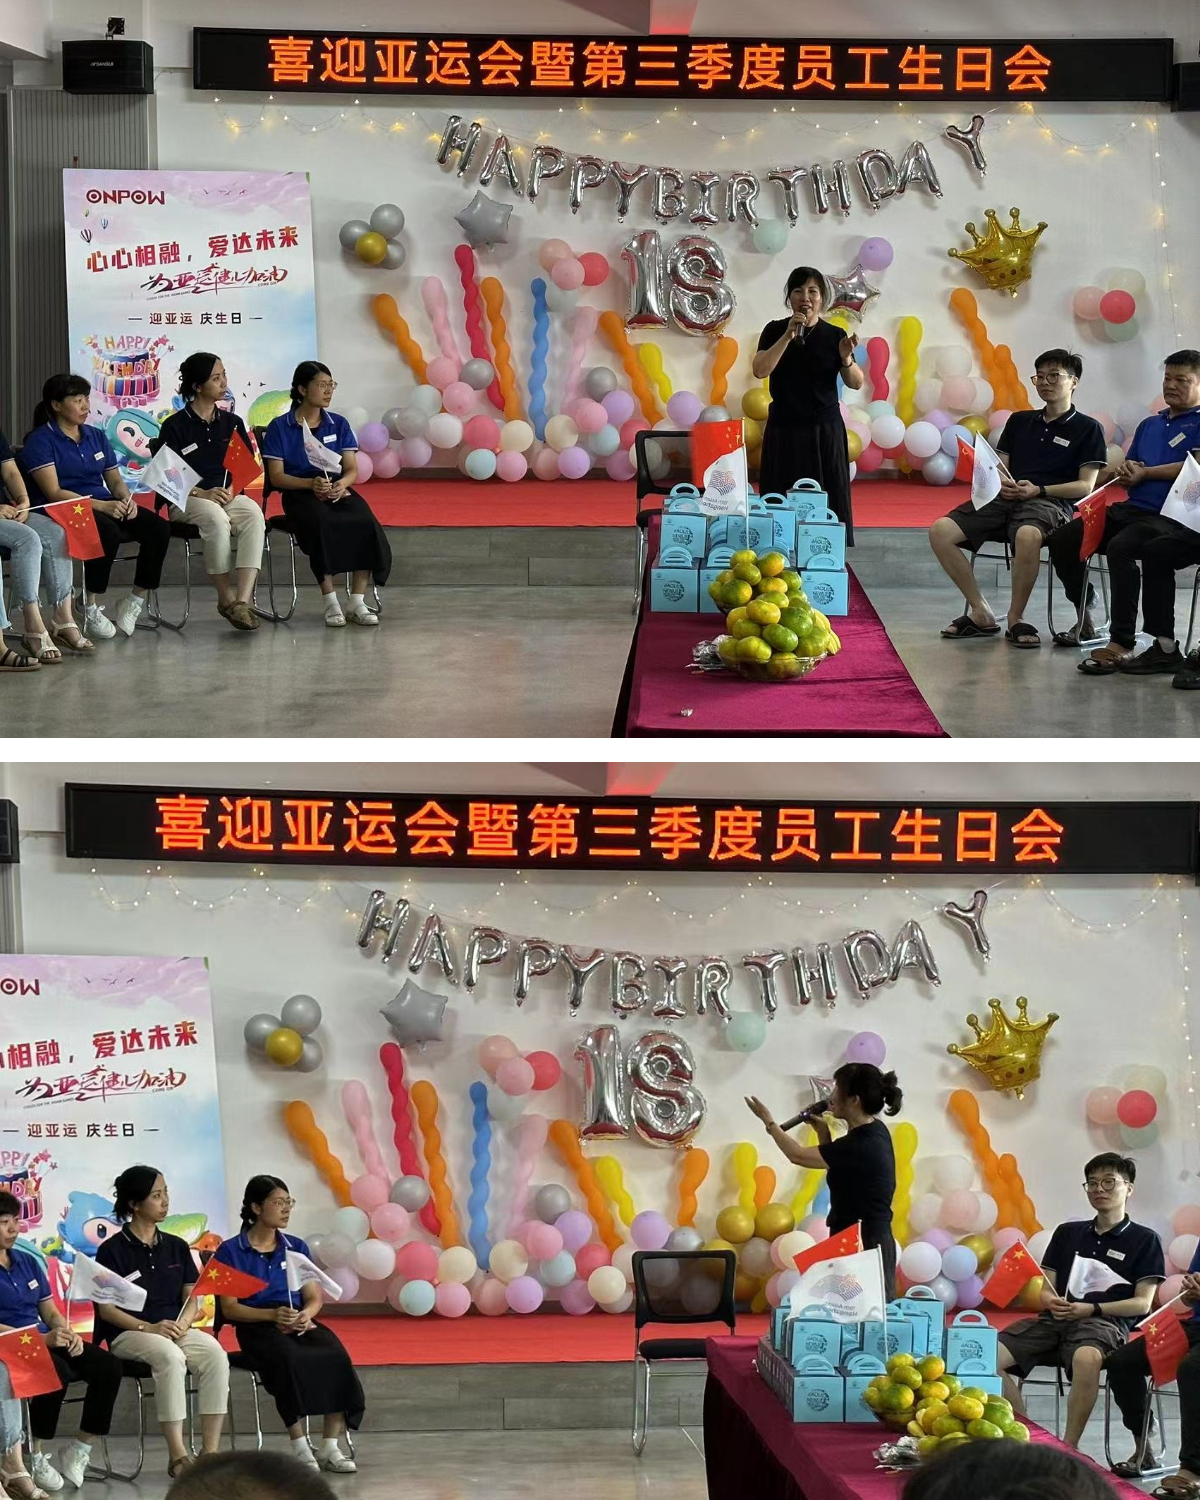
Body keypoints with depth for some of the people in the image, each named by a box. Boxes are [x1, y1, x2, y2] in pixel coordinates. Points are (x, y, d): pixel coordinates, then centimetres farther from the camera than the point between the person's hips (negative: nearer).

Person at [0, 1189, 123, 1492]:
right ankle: (35, 1456, -19)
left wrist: (66, 1333, -5)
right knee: (58, 1371, -36)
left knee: (108, 1367, -14)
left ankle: (79, 1450, -4)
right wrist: (42, 1339, -24)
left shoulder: (28, 1262, 17)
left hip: (47, 1342, 7)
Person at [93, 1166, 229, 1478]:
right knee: (170, 1356, -38)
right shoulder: (112, 1250, -1)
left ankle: (210, 1451, -29)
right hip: (128, 1333, -5)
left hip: (176, 1329, 5)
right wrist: (149, 1328, -19)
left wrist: (184, 1322, -12)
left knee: (216, 1355, -28)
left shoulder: (176, 1247, 14)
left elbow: (191, 1298, 11)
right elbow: (106, 1309, -6)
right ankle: (177, 1456, -37)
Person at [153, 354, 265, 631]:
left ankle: (243, 600, -41)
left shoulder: (232, 423, 16)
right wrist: (202, 493, -17)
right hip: (189, 499, -4)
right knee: (216, 519, -39)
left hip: (230, 495, 4)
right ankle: (226, 597, -25)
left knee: (254, 515, -32)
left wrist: (233, 489, -8)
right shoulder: (175, 426, 3)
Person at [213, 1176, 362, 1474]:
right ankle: (300, 1448, -33)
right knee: (289, 1358, -37)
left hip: (300, 1323, 4)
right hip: (257, 1327, -4)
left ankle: (330, 1447, -27)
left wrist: (306, 1314, -11)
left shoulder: (297, 1247, 18)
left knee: (336, 1355, -28)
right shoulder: (230, 1252, 4)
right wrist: (272, 1315, -19)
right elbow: (229, 1308, -3)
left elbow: (314, 1297, 15)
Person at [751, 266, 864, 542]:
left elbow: (856, 384, 3)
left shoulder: (834, 335, 2)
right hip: (784, 429, 0)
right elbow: (760, 370, -13)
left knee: (828, 503, -3)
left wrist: (846, 359, -17)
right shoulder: (775, 330, 1)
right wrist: (788, 336, -20)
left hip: (825, 430, 0)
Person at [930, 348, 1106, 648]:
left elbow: (1086, 486, 1)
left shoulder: (1087, 429, 9)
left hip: (1050, 501, -5)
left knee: (1028, 535, -43)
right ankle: (981, 614, -11)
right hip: (1005, 498, 5)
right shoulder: (1019, 421, 24)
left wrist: (1038, 489, -12)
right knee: (940, 532, -19)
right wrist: (1001, 483, -4)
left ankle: (1016, 618, -22)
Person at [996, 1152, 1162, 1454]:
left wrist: (1090, 1309, -11)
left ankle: (1069, 1448, -33)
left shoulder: (1144, 1240, 11)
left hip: (1106, 1321, -5)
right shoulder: (1067, 1232, 24)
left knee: (1087, 1357, -43)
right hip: (1055, 1319, 5)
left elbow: (1142, 1304, 3)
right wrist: (1053, 1302, -5)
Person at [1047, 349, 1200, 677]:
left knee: (1121, 547, -35)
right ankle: (1085, 616, 6)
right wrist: (1122, 472, 1)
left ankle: (1121, 643, -33)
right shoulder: (1149, 425, 26)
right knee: (1064, 540, -6)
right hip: (1131, 509, 8)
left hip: (1170, 518, -8)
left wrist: (1143, 473, -7)